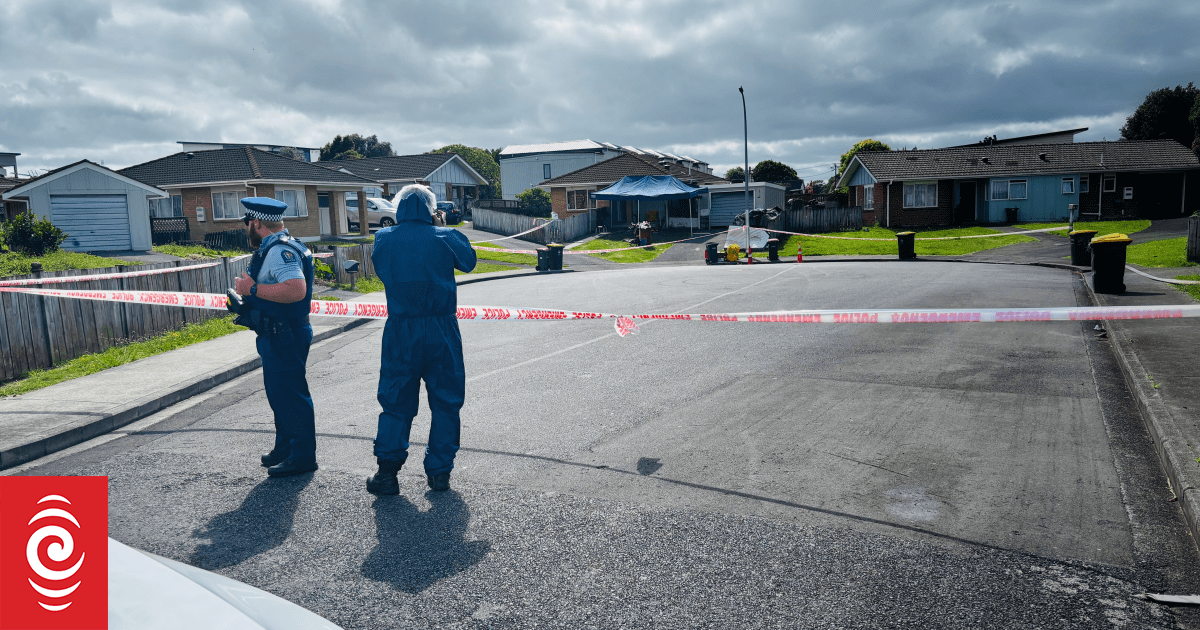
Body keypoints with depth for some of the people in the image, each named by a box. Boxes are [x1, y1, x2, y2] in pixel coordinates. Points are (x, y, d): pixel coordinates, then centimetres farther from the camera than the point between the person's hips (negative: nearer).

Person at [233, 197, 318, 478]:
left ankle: (302, 457, 6)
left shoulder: (280, 250, -19)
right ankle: (284, 449, 32)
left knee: (291, 395, -3)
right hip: (276, 335, 11)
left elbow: (296, 289, -34)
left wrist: (253, 289, -26)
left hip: (285, 336, -11)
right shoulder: (274, 248, 15)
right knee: (279, 393, 19)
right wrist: (248, 293, 13)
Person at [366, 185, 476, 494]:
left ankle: (387, 469, 8)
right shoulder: (446, 237, -5)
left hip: (400, 332, 1)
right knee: (446, 402, 10)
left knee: (396, 402, 11)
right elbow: (469, 261, 12)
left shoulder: (384, 239, -1)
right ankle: (439, 472, 13)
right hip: (442, 332, -1)